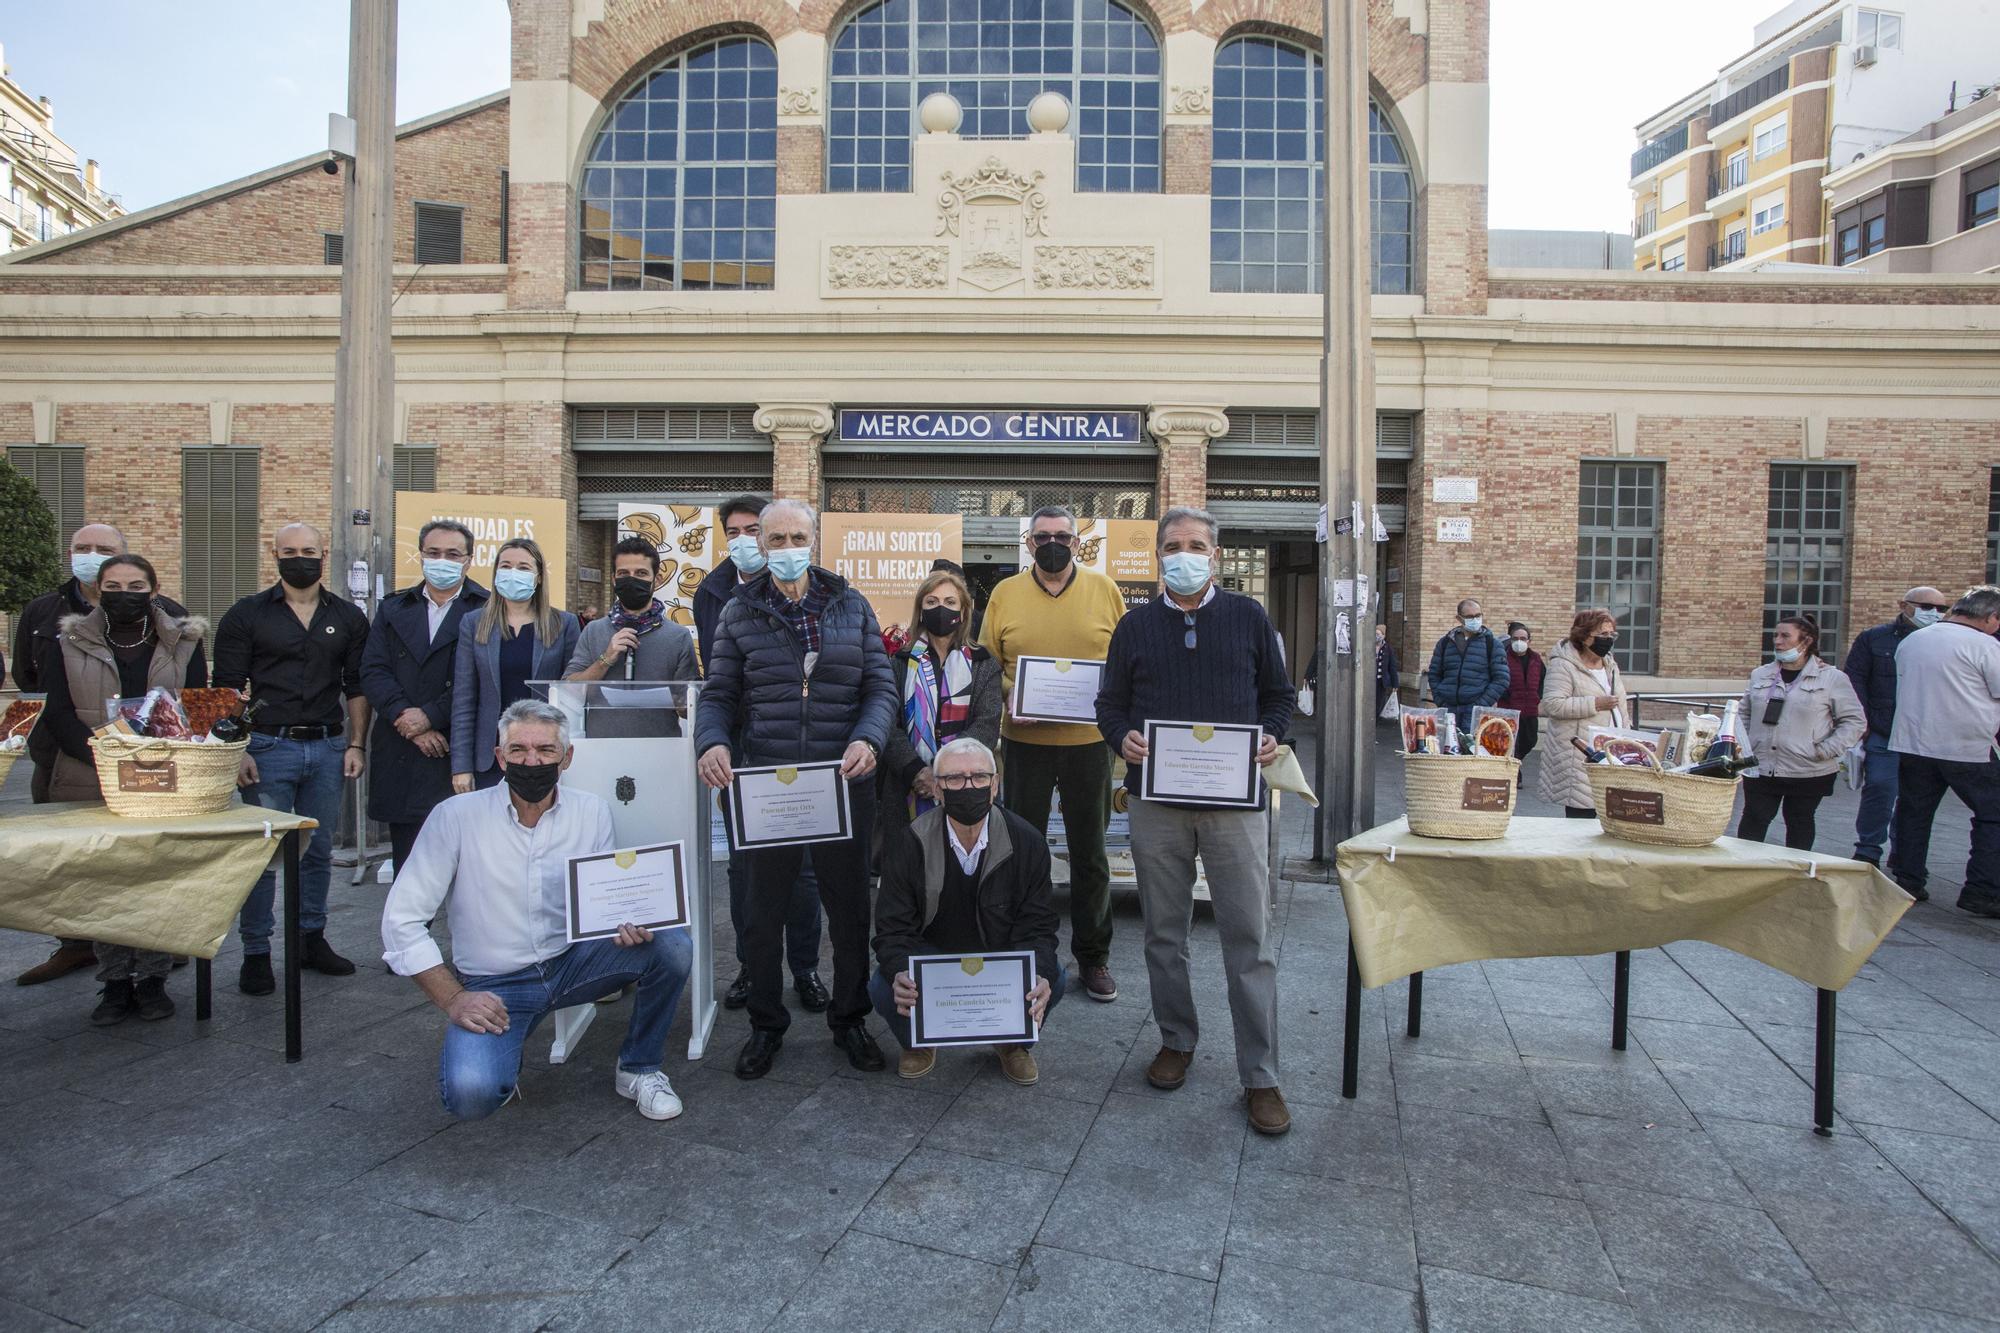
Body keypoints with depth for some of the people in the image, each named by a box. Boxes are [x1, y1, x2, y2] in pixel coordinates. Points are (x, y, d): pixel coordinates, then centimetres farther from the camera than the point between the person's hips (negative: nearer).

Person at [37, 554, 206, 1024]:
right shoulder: (68, 645, 7)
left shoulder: (183, 643, 7)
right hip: (90, 786, 1)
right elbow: (58, 715, -1)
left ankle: (152, 980, 11)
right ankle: (115, 983, 13)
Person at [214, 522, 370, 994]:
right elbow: (227, 688, 0)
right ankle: (256, 953, 9)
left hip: (328, 747, 3)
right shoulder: (246, 615, 1)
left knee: (319, 850, 11)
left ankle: (311, 938, 24)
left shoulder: (348, 617, 8)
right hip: (269, 746, -2)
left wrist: (356, 744, 2)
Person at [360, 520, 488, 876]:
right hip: (401, 756, 4)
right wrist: (406, 718, -8)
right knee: (407, 863, 9)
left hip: (462, 753, -4)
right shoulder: (393, 609, 16)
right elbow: (373, 671, 6)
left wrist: (430, 715, -12)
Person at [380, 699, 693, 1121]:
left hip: (573, 961, 3)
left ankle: (638, 1069, 3)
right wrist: (453, 1000, -14)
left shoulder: (592, 812, -2)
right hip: (494, 986, -2)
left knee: (673, 946, -22)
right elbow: (401, 919, -8)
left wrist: (628, 925, -20)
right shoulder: (456, 817, -11)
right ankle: (499, 1047, 10)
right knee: (470, 1095, -29)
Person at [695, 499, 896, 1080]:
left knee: (849, 907, 11)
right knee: (764, 911, 12)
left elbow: (880, 687, 2)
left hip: (842, 785, 0)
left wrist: (867, 740, -17)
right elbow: (718, 694, 4)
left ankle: (849, 1019, 31)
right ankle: (766, 1025, 31)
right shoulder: (740, 612, 5)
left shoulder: (852, 607, 6)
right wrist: (712, 742, -17)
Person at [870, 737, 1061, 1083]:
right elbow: (893, 928, -14)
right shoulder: (906, 842, -15)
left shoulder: (1025, 841, -13)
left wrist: (1040, 976, -34)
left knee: (1052, 980, -28)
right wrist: (900, 974, -38)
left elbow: (1037, 925, -11)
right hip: (930, 953, 0)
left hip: (1003, 953, 1)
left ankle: (1015, 1043, 8)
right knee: (883, 987, -29)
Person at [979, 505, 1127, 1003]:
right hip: (1025, 741, 1)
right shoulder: (1005, 593, 4)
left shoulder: (1104, 589, 3)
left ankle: (1093, 957, 23)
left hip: (1088, 740, 0)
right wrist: (1008, 696, -12)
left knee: (1089, 853, 9)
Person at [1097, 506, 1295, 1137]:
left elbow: (1278, 694, 12)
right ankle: (1176, 1040, 30)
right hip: (1156, 800, 2)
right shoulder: (1135, 626, 10)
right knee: (1163, 934, 11)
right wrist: (1122, 738, -8)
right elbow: (1110, 704, 13)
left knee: (1249, 938, -1)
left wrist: (1272, 737, -7)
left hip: (1235, 799, -2)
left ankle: (1260, 1075, 8)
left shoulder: (1248, 617, 7)